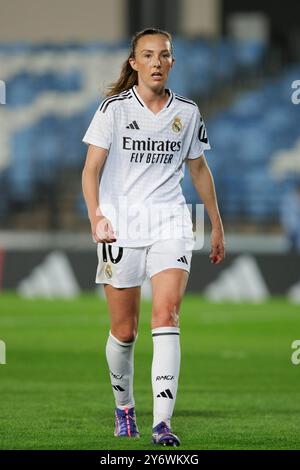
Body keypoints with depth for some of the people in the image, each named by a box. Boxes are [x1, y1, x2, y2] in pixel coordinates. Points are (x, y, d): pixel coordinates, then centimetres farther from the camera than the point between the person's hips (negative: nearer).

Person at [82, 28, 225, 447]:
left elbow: (199, 168, 19)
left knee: (166, 315, -16)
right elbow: (92, 168, -6)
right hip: (121, 225, -1)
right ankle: (124, 407, 30)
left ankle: (162, 423, -22)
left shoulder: (187, 112, 6)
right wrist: (95, 214, -22)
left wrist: (217, 225, 21)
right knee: (124, 329, 4)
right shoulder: (115, 108, -2)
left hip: (170, 224, 1)